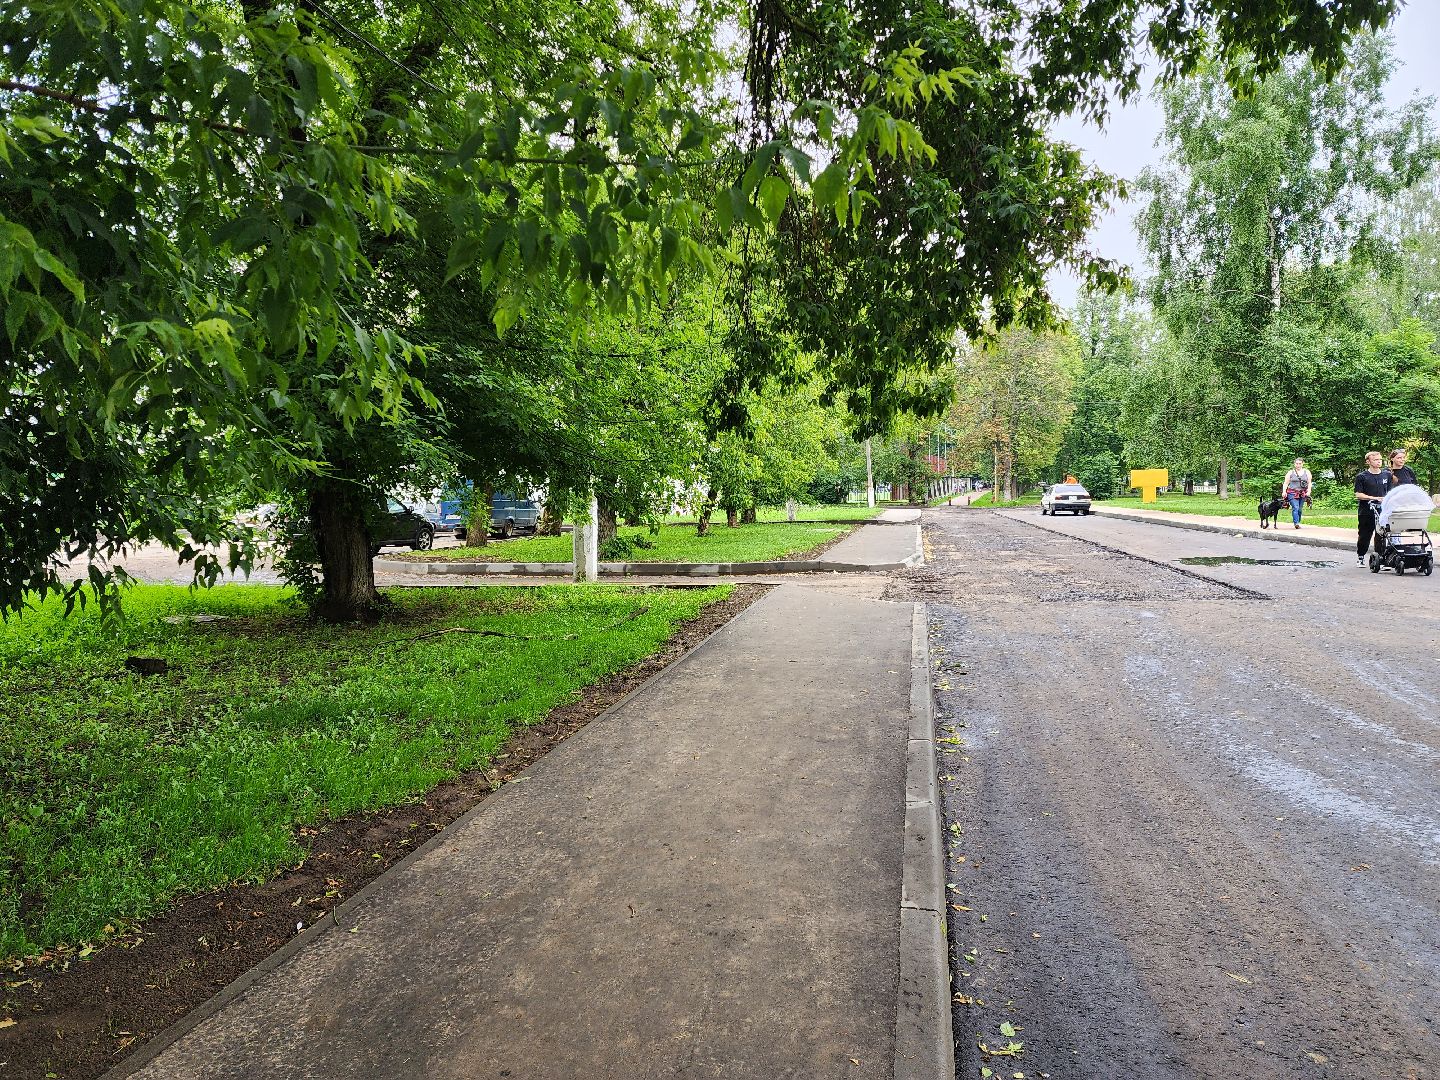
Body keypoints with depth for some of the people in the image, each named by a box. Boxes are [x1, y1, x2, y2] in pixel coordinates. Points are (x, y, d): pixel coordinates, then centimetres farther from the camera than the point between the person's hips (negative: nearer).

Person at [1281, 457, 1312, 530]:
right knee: (1295, 508, -17)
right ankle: (1296, 523, -25)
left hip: (1303, 494, 2)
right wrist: (1284, 492, -8)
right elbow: (1286, 483, 6)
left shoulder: (1307, 472, 10)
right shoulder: (1290, 472, 7)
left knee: (1300, 509, 4)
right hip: (1292, 493, -2)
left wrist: (1308, 492, -5)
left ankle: (1298, 523, 14)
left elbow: (1309, 483, 8)